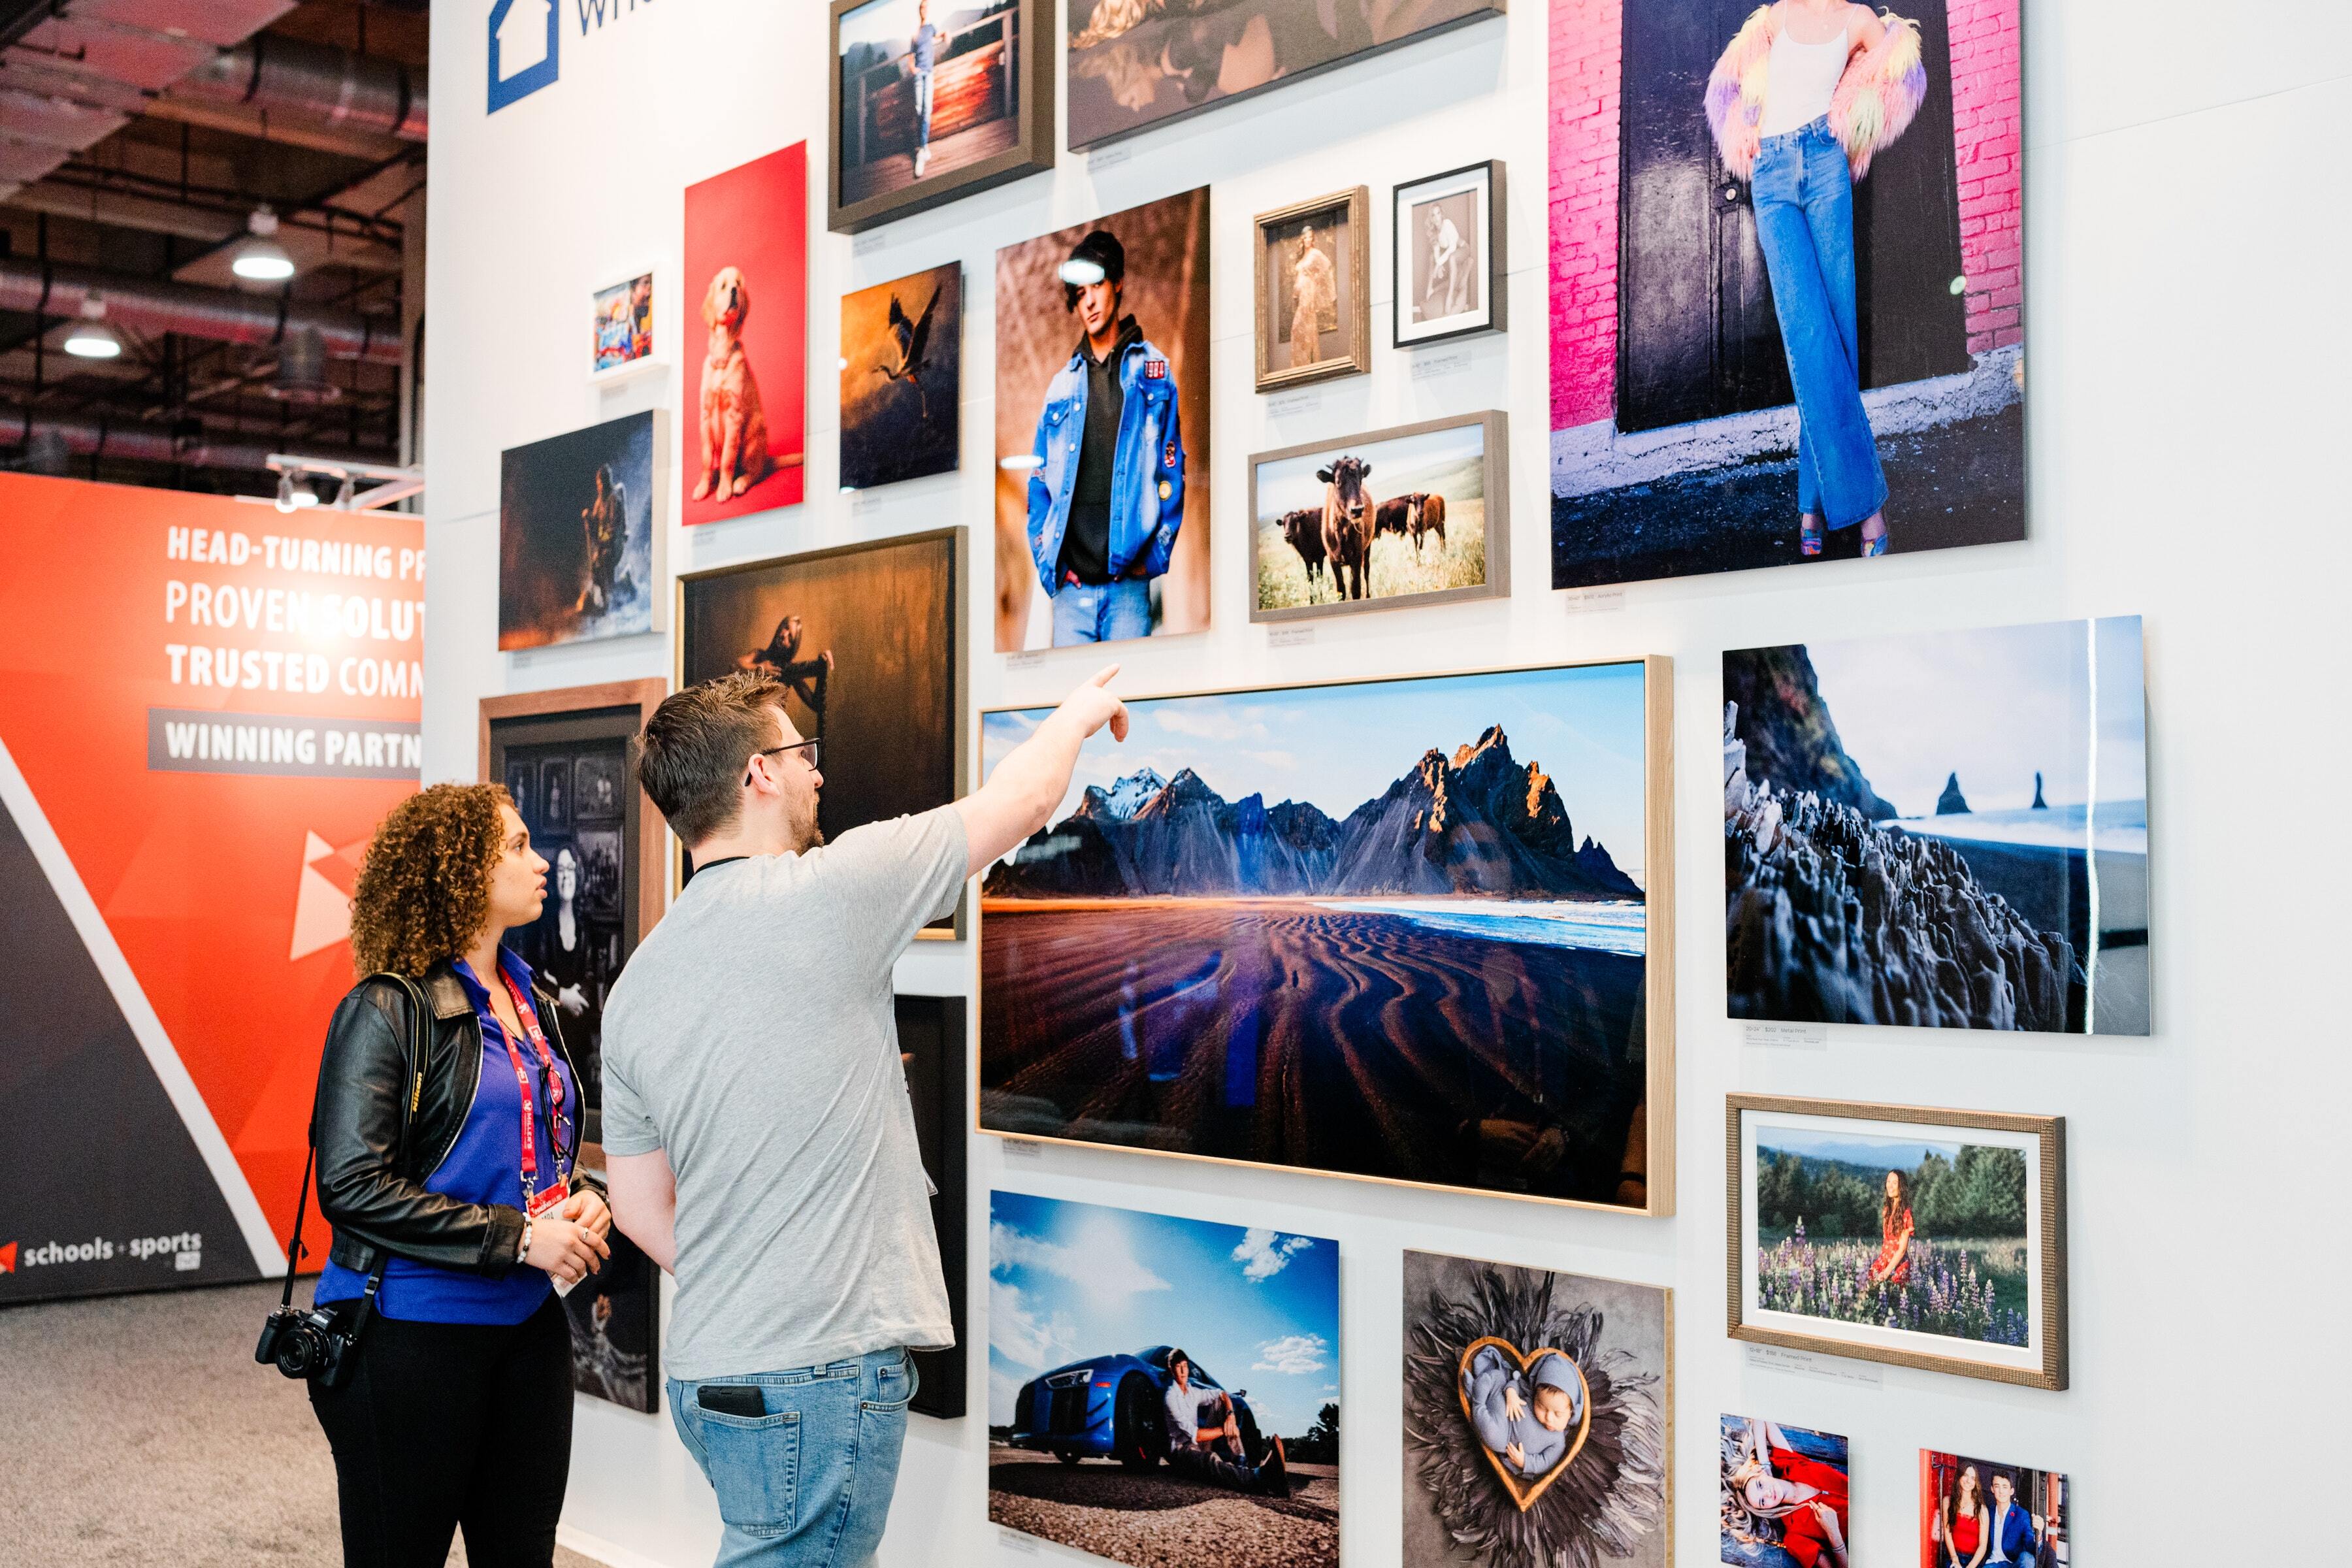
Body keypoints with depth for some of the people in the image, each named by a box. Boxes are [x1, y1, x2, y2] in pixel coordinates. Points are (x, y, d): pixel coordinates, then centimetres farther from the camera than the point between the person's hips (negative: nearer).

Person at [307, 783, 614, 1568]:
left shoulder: (531, 1000, 10)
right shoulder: (388, 1011, -13)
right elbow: (352, 1185, -19)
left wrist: (581, 1200, 0)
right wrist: (517, 1237, -21)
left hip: (528, 1324, 7)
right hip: (412, 1332, -7)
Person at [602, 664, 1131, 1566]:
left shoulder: (633, 988, 9)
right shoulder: (823, 894, -12)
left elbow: (641, 1211, 13)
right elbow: (1021, 799, 1)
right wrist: (1081, 712, 20)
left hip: (709, 1372, 8)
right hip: (820, 1372, -8)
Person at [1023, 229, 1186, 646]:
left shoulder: (1153, 371, 8)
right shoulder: (1062, 385, 15)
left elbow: (1172, 473, 4)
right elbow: (1039, 484, 16)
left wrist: (1154, 557, -5)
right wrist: (1047, 563, 3)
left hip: (1128, 587, -2)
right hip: (1070, 589, 2)